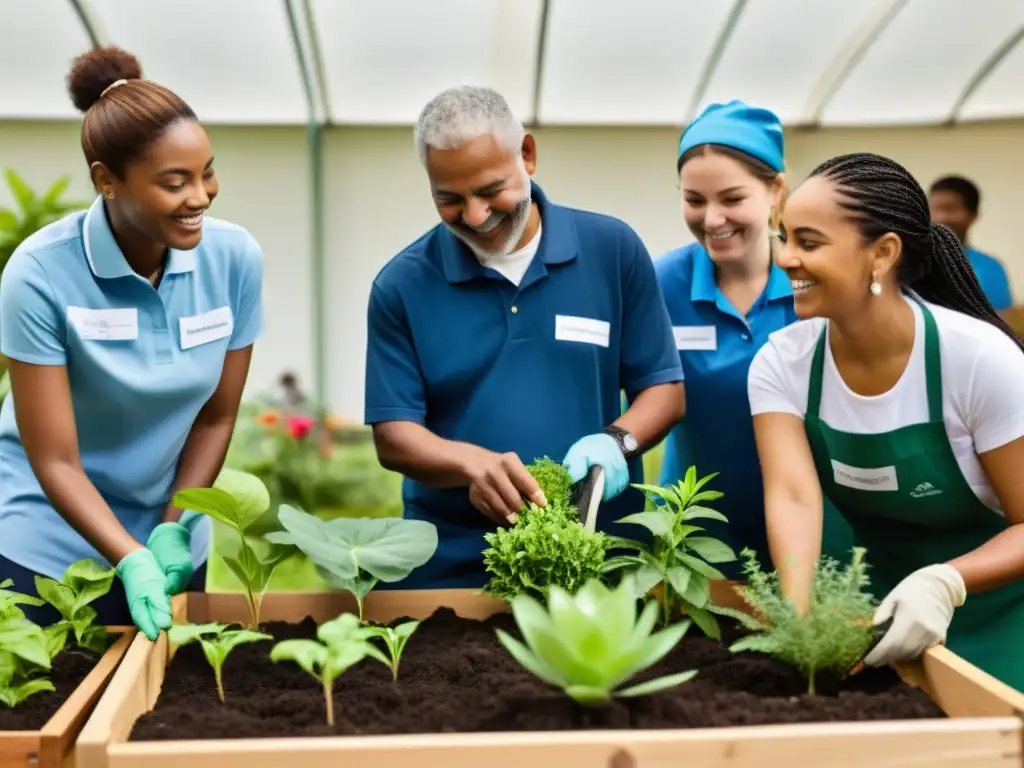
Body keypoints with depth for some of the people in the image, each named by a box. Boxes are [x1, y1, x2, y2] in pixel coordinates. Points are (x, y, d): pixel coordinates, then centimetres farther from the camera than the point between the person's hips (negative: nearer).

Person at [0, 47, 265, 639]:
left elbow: (216, 417, -3)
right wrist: (130, 560, -28)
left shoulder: (236, 258, -13)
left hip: (171, 536, 3)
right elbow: (55, 461, -18)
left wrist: (173, 531, -10)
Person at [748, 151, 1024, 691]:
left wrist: (944, 583, -35)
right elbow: (792, 495, -27)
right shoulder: (782, 363, -14)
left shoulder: (980, 358, -23)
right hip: (875, 613, 3)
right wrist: (797, 611, -45)